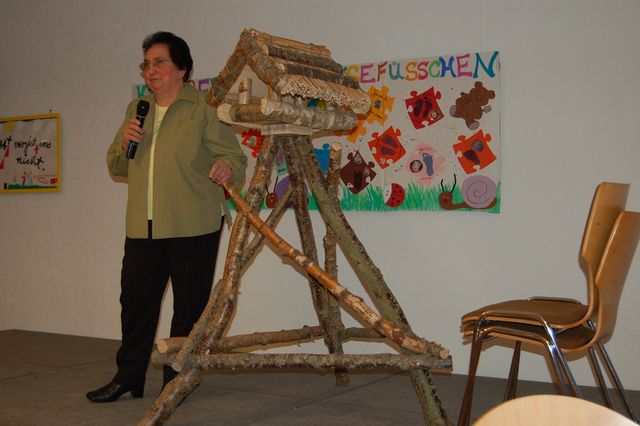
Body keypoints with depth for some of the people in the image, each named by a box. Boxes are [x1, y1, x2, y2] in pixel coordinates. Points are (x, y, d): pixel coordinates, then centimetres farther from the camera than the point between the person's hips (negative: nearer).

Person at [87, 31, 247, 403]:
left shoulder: (204, 108, -2)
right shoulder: (136, 110, 17)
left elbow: (235, 156, -6)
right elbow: (117, 168, 21)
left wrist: (227, 168, -29)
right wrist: (124, 142, 0)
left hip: (193, 227, -5)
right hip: (143, 227, 6)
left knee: (189, 306, 2)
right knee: (136, 301, 10)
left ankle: (178, 380, 16)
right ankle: (128, 377, 22)